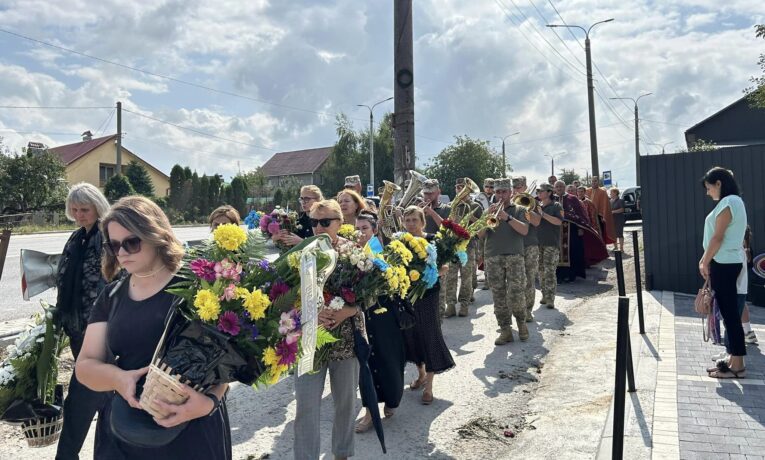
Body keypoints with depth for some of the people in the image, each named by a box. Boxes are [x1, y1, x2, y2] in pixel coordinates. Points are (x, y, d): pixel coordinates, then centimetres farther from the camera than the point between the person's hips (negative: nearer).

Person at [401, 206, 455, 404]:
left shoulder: (432, 240, -8)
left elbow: (443, 267, -7)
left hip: (427, 293, -4)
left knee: (430, 334, -2)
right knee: (411, 334, 11)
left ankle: (429, 385, 8)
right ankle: (421, 374, 33)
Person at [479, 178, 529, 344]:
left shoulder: (519, 210, 10)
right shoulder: (489, 210, 17)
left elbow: (524, 230, -7)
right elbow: (480, 234, 5)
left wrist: (507, 217, -17)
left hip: (514, 257, -2)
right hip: (492, 258, 3)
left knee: (516, 294, -10)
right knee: (499, 296, 2)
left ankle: (521, 323, 16)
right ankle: (506, 330, 9)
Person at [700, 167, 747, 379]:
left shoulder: (727, 203, -15)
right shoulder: (733, 202, 17)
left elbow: (718, 238, -18)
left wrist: (705, 263, -10)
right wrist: (705, 259, 16)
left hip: (724, 264, -10)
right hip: (728, 262, 10)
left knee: (730, 313, -5)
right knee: (730, 312, 13)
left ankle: (737, 366, 1)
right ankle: (734, 360, 20)